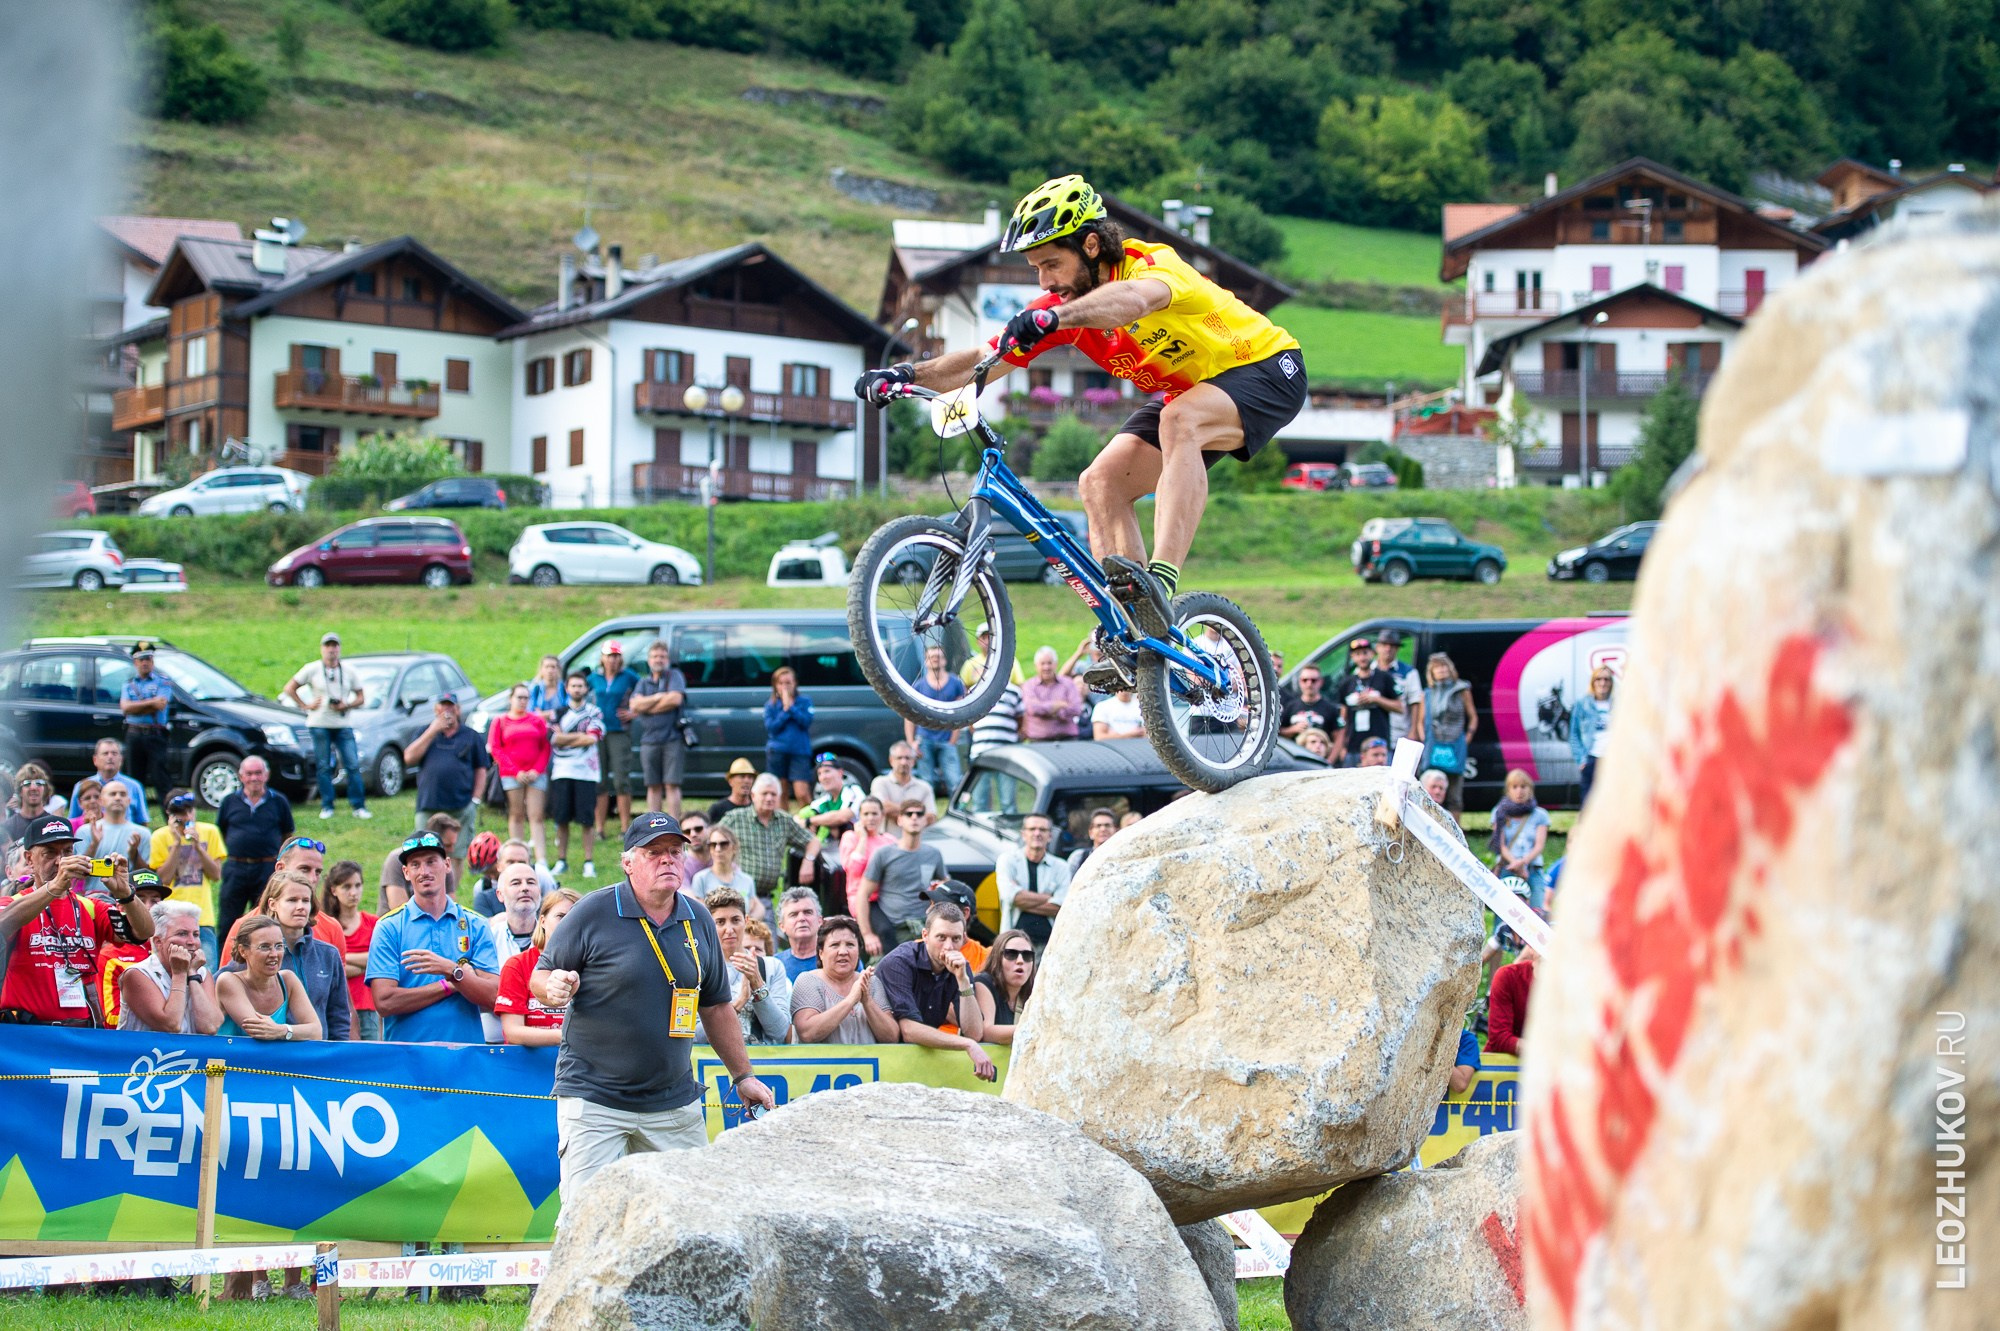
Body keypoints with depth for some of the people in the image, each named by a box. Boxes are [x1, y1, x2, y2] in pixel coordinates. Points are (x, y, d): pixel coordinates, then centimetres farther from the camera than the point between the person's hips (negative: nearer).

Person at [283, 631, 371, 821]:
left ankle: (359, 807, -2)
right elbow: (289, 688, 6)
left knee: (353, 765, -6)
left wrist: (347, 705, -7)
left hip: (344, 725, 1)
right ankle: (327, 807, 7)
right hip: (319, 724, -1)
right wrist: (305, 706, -1)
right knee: (324, 767, 0)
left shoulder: (348, 671, 10)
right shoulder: (312, 669, 4)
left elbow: (361, 697, 12)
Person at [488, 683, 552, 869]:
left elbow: (545, 747, 8)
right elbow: (495, 749, 1)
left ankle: (541, 860, -13)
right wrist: (516, 772, -7)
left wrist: (537, 770, -6)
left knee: (536, 817, -5)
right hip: (511, 775, -1)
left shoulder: (537, 721, 9)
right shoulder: (500, 721, 7)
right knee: (516, 816, 2)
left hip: (536, 775, 1)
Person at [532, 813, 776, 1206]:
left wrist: (743, 1075, 19)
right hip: (594, 1097, -5)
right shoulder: (593, 913, -6)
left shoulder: (698, 920, 8)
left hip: (675, 1103, 5)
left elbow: (716, 1005, 18)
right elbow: (540, 978, 0)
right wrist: (554, 989, -24)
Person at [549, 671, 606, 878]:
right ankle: (561, 861, 10)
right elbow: (555, 739, -2)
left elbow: (593, 738, -9)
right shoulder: (560, 712, 11)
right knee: (561, 819, 2)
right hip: (561, 771, 2)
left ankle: (588, 863, 0)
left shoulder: (594, 713, 5)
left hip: (586, 772, -2)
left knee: (587, 820, -3)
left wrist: (565, 738, -5)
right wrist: (582, 736, -9)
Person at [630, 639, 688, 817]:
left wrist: (646, 707, -2)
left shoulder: (674, 676, 7)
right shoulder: (643, 683, 17)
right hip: (649, 741, 4)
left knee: (671, 785, -7)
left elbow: (676, 699, -10)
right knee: (653, 787, 5)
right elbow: (635, 705, 1)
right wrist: (659, 697, -7)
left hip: (672, 739, -4)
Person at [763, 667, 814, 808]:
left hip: (800, 752, -2)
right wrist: (785, 711, -10)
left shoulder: (804, 702, 7)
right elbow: (771, 727, -4)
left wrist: (791, 707, -10)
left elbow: (806, 721, -8)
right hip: (777, 753, 2)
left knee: (802, 793, -12)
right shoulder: (771, 705, 8)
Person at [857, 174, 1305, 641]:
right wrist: (909, 374, -31)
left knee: (1180, 421, -37)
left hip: (1267, 367, -8)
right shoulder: (1064, 305, -10)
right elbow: (982, 359, -14)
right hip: (1185, 391, 8)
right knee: (1100, 484, -10)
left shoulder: (1154, 264, -30)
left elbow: (1134, 298, -56)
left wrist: (1052, 318, -72)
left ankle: (1162, 581, -43)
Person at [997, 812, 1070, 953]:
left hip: (1050, 941, 1)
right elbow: (1011, 896, -7)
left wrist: (1025, 901, -6)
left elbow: (1059, 907, -2)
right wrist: (1048, 898, -1)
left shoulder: (1060, 867, 11)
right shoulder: (1008, 861, 9)